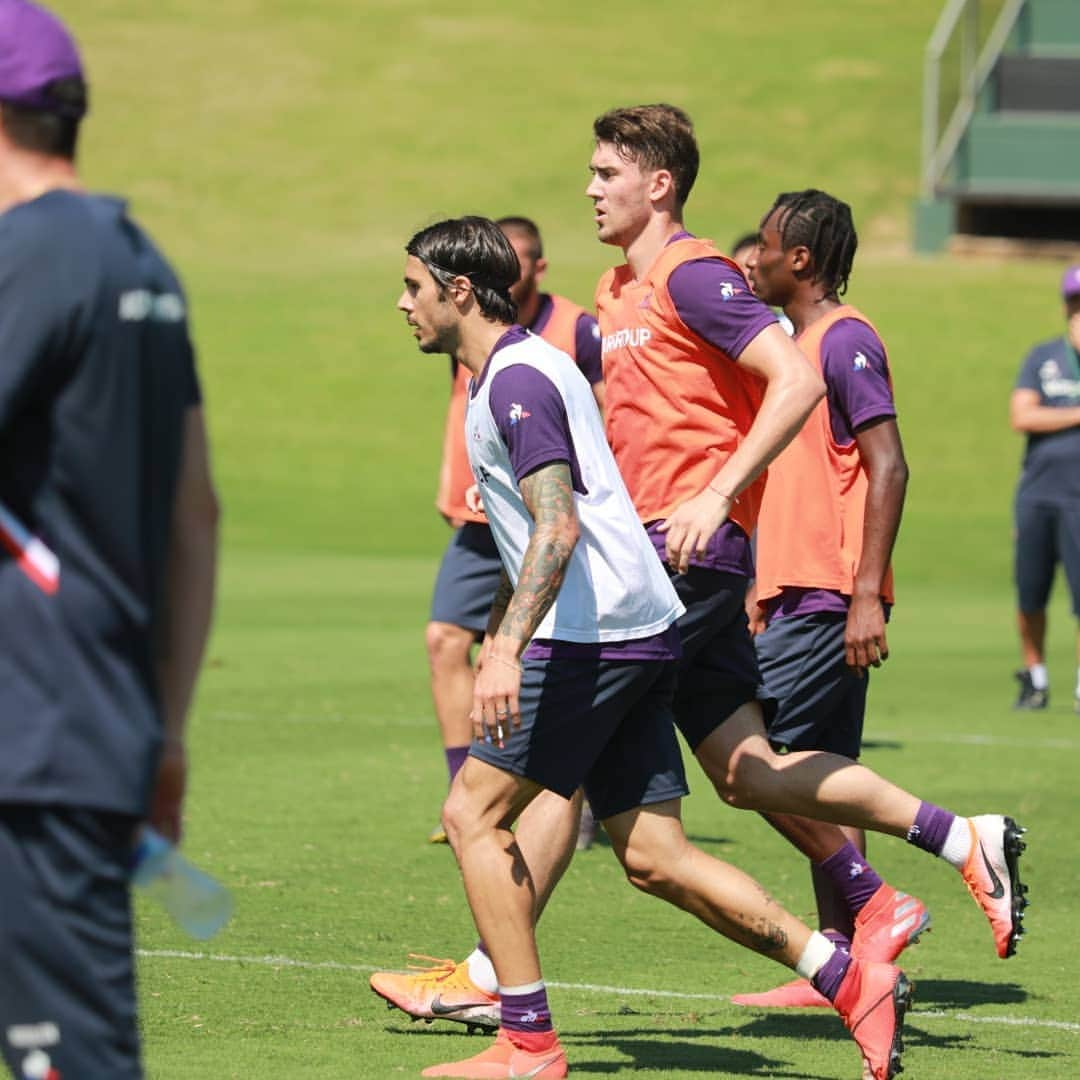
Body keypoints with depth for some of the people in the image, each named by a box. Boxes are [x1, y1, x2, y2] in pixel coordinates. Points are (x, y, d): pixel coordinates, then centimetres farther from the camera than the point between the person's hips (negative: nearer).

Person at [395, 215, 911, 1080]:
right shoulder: (515, 370, 21)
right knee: (653, 857, 6)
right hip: (639, 631, 10)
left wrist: (507, 653, -31)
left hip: (593, 635, -10)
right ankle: (853, 984, 4)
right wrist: (497, 638, 41)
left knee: (474, 813, -6)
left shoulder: (516, 380, -11)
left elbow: (557, 526, -23)